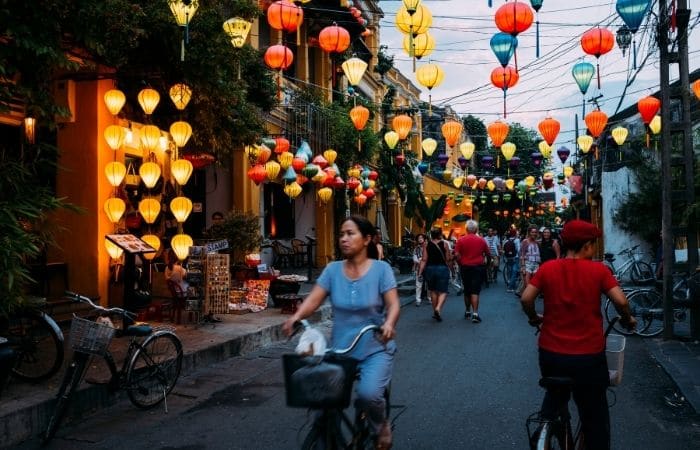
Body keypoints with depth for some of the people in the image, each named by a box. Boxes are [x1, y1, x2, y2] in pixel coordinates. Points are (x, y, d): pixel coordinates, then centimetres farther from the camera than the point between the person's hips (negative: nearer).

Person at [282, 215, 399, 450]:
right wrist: (296, 317, -28)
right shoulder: (333, 269, 1)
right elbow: (314, 299, -8)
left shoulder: (381, 269, -6)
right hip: (340, 349, 3)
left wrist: (389, 323, -35)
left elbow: (393, 303, -14)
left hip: (375, 349, -3)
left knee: (368, 393, -27)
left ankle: (381, 426, 8)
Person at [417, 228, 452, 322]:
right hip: (442, 268, -3)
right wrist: (448, 268, 18)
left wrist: (420, 272, -4)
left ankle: (435, 312, 24)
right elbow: (448, 259, -1)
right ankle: (438, 308, -20)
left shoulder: (427, 245, 0)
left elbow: (424, 260, -5)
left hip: (430, 269, 3)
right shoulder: (444, 244, -4)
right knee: (443, 291, 3)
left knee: (433, 291, 16)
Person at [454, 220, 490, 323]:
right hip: (478, 267, -1)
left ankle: (467, 312, 26)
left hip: (465, 267, 1)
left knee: (467, 291, 15)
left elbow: (457, 254, -8)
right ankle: (475, 314, -14)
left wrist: (461, 263, 7)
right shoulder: (481, 240, -3)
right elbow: (488, 253, 6)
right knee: (475, 291, -4)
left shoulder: (461, 240, -5)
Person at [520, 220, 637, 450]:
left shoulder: (547, 268, -2)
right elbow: (620, 301, -14)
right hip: (588, 355, -3)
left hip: (550, 352, 3)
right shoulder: (598, 269, -7)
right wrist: (628, 320, 6)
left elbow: (525, 298, -8)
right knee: (595, 417, 13)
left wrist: (534, 318, 11)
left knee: (554, 395, 31)